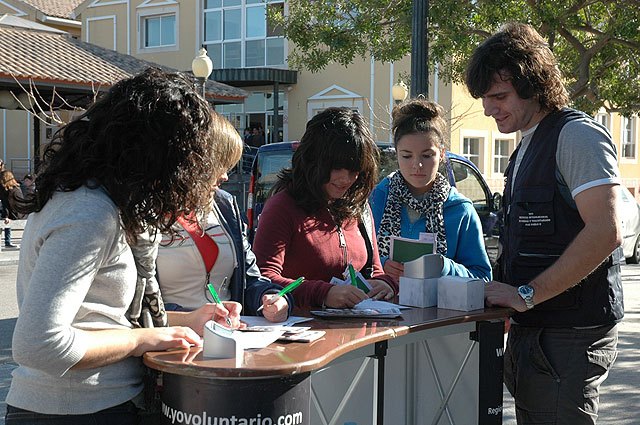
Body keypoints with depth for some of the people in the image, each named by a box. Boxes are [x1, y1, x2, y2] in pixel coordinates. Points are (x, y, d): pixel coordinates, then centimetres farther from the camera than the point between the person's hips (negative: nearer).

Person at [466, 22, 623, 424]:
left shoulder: (577, 134, -10)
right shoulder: (527, 147, 18)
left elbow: (605, 233, -21)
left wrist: (527, 294, -19)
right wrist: (504, 290, 6)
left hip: (570, 334, -9)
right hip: (532, 331, 9)